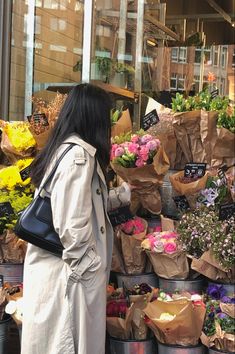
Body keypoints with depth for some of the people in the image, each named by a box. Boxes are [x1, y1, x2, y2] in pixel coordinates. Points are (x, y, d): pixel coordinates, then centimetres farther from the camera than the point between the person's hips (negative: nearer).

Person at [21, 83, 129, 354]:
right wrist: (87, 268, -14)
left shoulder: (60, 148, 10)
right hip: (70, 271, -9)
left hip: (49, 264, 9)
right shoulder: (79, 154, -18)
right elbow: (73, 224, -23)